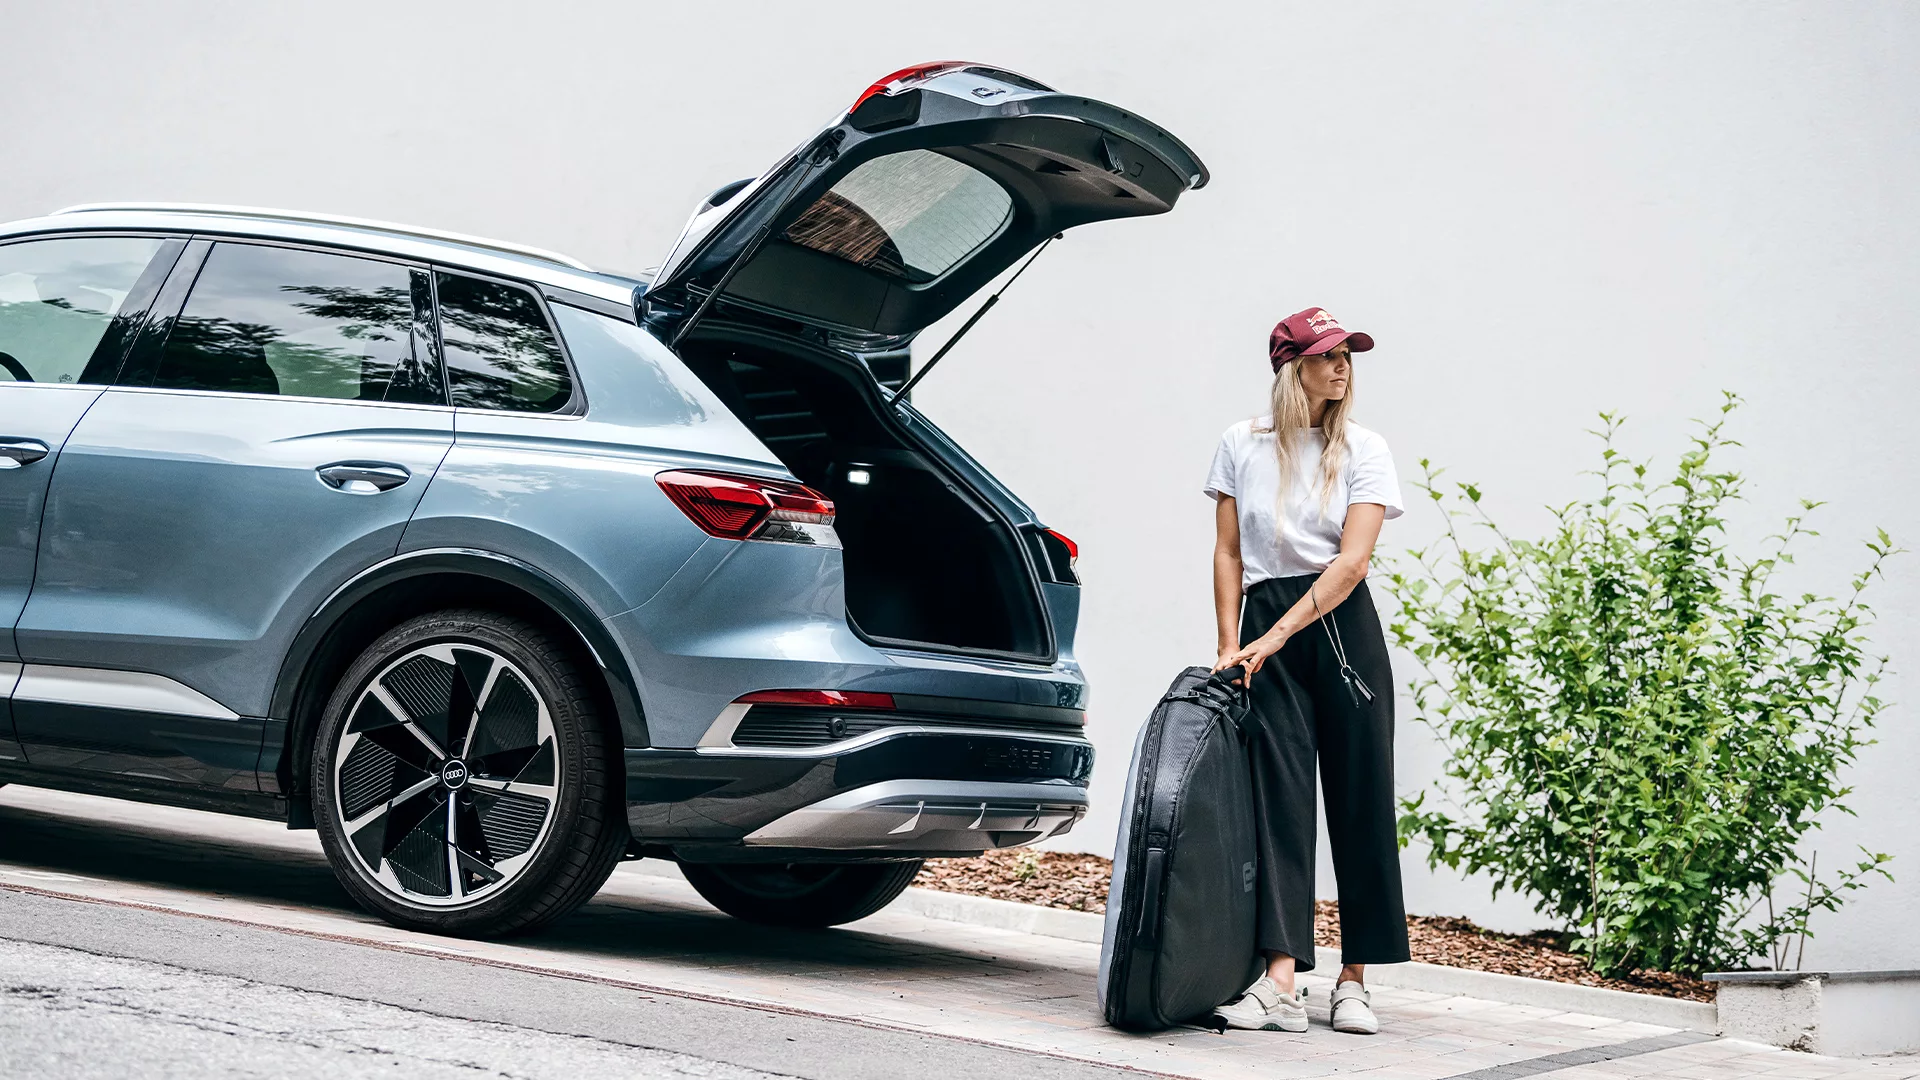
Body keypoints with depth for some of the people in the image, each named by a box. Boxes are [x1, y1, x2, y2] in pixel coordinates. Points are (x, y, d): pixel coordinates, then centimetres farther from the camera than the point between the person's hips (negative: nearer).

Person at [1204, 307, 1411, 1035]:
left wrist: (1275, 639, -16)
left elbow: (1352, 560, -9)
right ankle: (1281, 982, -15)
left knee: (1360, 796, -1)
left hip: (1341, 626, 0)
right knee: (1279, 792, -8)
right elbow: (1229, 553, 8)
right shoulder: (1242, 445, 7)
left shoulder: (1363, 450, 2)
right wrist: (1230, 647, -1)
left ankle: (1353, 981, 6)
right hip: (1264, 628, 1)